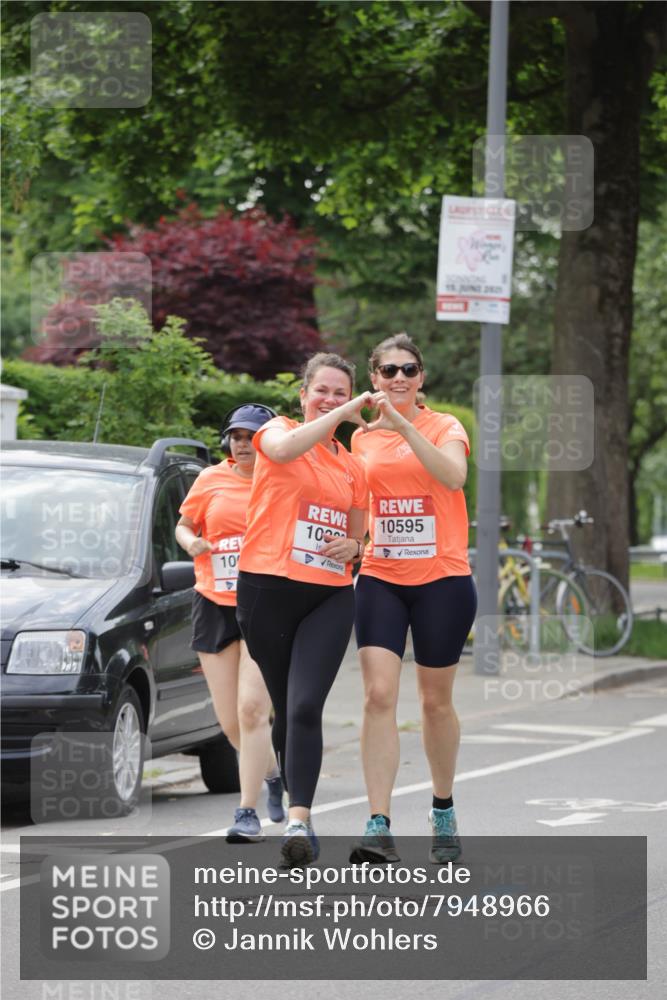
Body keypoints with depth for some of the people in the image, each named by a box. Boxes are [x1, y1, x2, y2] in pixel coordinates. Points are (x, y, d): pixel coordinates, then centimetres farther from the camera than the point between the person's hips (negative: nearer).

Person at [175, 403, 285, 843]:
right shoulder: (212, 480, 7)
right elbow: (183, 525, 18)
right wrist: (191, 541, -3)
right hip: (214, 605, 4)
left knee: (252, 708, -17)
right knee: (230, 721, 6)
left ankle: (248, 812, -12)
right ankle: (274, 773, 36)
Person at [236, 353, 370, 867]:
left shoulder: (353, 467, 16)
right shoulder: (278, 429, 3)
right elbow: (283, 448, -24)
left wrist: (352, 546, 3)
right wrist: (344, 414, -26)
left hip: (330, 597, 2)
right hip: (268, 588, -2)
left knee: (305, 707, -16)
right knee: (285, 709, 7)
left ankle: (300, 819, -22)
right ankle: (297, 812, 23)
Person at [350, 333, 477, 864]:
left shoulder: (445, 427, -1)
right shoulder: (360, 438, 9)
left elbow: (453, 475, -23)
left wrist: (404, 427, -31)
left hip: (442, 580, -2)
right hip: (380, 580, 2)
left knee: (436, 701, 8)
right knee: (379, 695, -12)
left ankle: (444, 813, 29)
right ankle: (380, 827, -17)